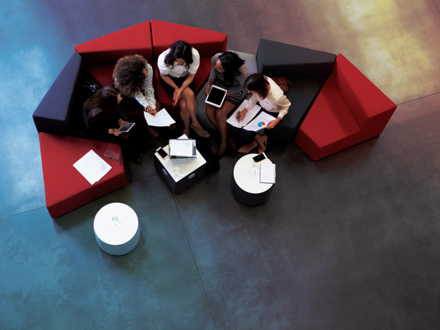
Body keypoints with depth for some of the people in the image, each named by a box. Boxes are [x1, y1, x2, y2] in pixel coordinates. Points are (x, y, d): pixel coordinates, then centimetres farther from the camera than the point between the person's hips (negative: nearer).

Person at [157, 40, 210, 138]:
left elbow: (191, 76, -17)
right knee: (189, 94, -27)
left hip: (185, 78, 2)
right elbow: (164, 75, -12)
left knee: (184, 105, -19)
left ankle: (187, 128, 8)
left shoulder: (195, 55, -30)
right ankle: (195, 123, -7)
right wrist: (176, 88, -23)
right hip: (169, 79, -2)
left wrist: (180, 91, -29)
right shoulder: (164, 58, -32)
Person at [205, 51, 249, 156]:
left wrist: (226, 93, -23)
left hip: (235, 90, -4)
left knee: (220, 114, -21)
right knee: (209, 112, -12)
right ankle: (228, 136, 8)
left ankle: (224, 142, 3)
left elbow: (242, 86, -16)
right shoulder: (216, 58, -29)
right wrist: (210, 82, -13)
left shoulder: (243, 74, -40)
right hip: (219, 85, 5)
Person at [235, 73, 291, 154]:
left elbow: (286, 105, -20)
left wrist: (277, 120, -27)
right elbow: (255, 96, -10)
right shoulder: (261, 80, -31)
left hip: (274, 113, -5)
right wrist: (244, 110, -17)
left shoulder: (277, 96, -44)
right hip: (263, 107, 5)